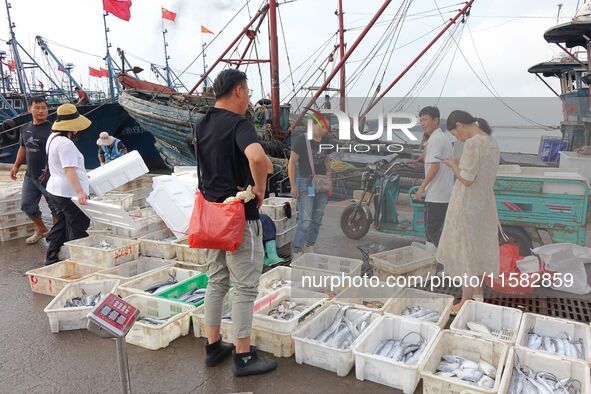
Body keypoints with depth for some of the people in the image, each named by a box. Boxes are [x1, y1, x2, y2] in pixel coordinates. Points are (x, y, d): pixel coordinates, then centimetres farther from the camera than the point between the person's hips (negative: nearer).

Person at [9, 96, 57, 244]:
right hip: (31, 175, 7)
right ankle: (41, 230, 35)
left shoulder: (52, 129, -13)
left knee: (55, 206, 4)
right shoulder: (25, 129, 8)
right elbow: (23, 148, 22)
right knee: (27, 205, 15)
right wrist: (16, 166, 17)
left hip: (49, 176, -7)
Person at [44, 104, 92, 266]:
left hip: (56, 189, 11)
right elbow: (69, 169, -31)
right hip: (70, 192, -11)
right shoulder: (65, 144, -21)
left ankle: (51, 258, 29)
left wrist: (81, 175, 36)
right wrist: (79, 192, -39)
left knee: (61, 224, 21)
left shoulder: (53, 137, 12)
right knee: (78, 228, -1)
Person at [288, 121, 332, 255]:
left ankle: (310, 247, 22)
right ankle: (297, 251, -2)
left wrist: (329, 176, 7)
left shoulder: (326, 140, 9)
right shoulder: (301, 140, -9)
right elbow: (292, 162, -9)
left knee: (317, 219, 9)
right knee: (305, 220, -11)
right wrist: (293, 185, -13)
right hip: (305, 183, -6)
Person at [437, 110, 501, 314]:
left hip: (468, 206, -8)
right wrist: (460, 165, 10)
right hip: (484, 204, 9)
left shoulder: (472, 144, -22)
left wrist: (453, 166, -5)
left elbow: (466, 180, -21)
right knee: (478, 250, 20)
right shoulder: (492, 141, 6)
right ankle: (478, 295, 35)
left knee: (465, 252, 5)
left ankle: (466, 303, 19)